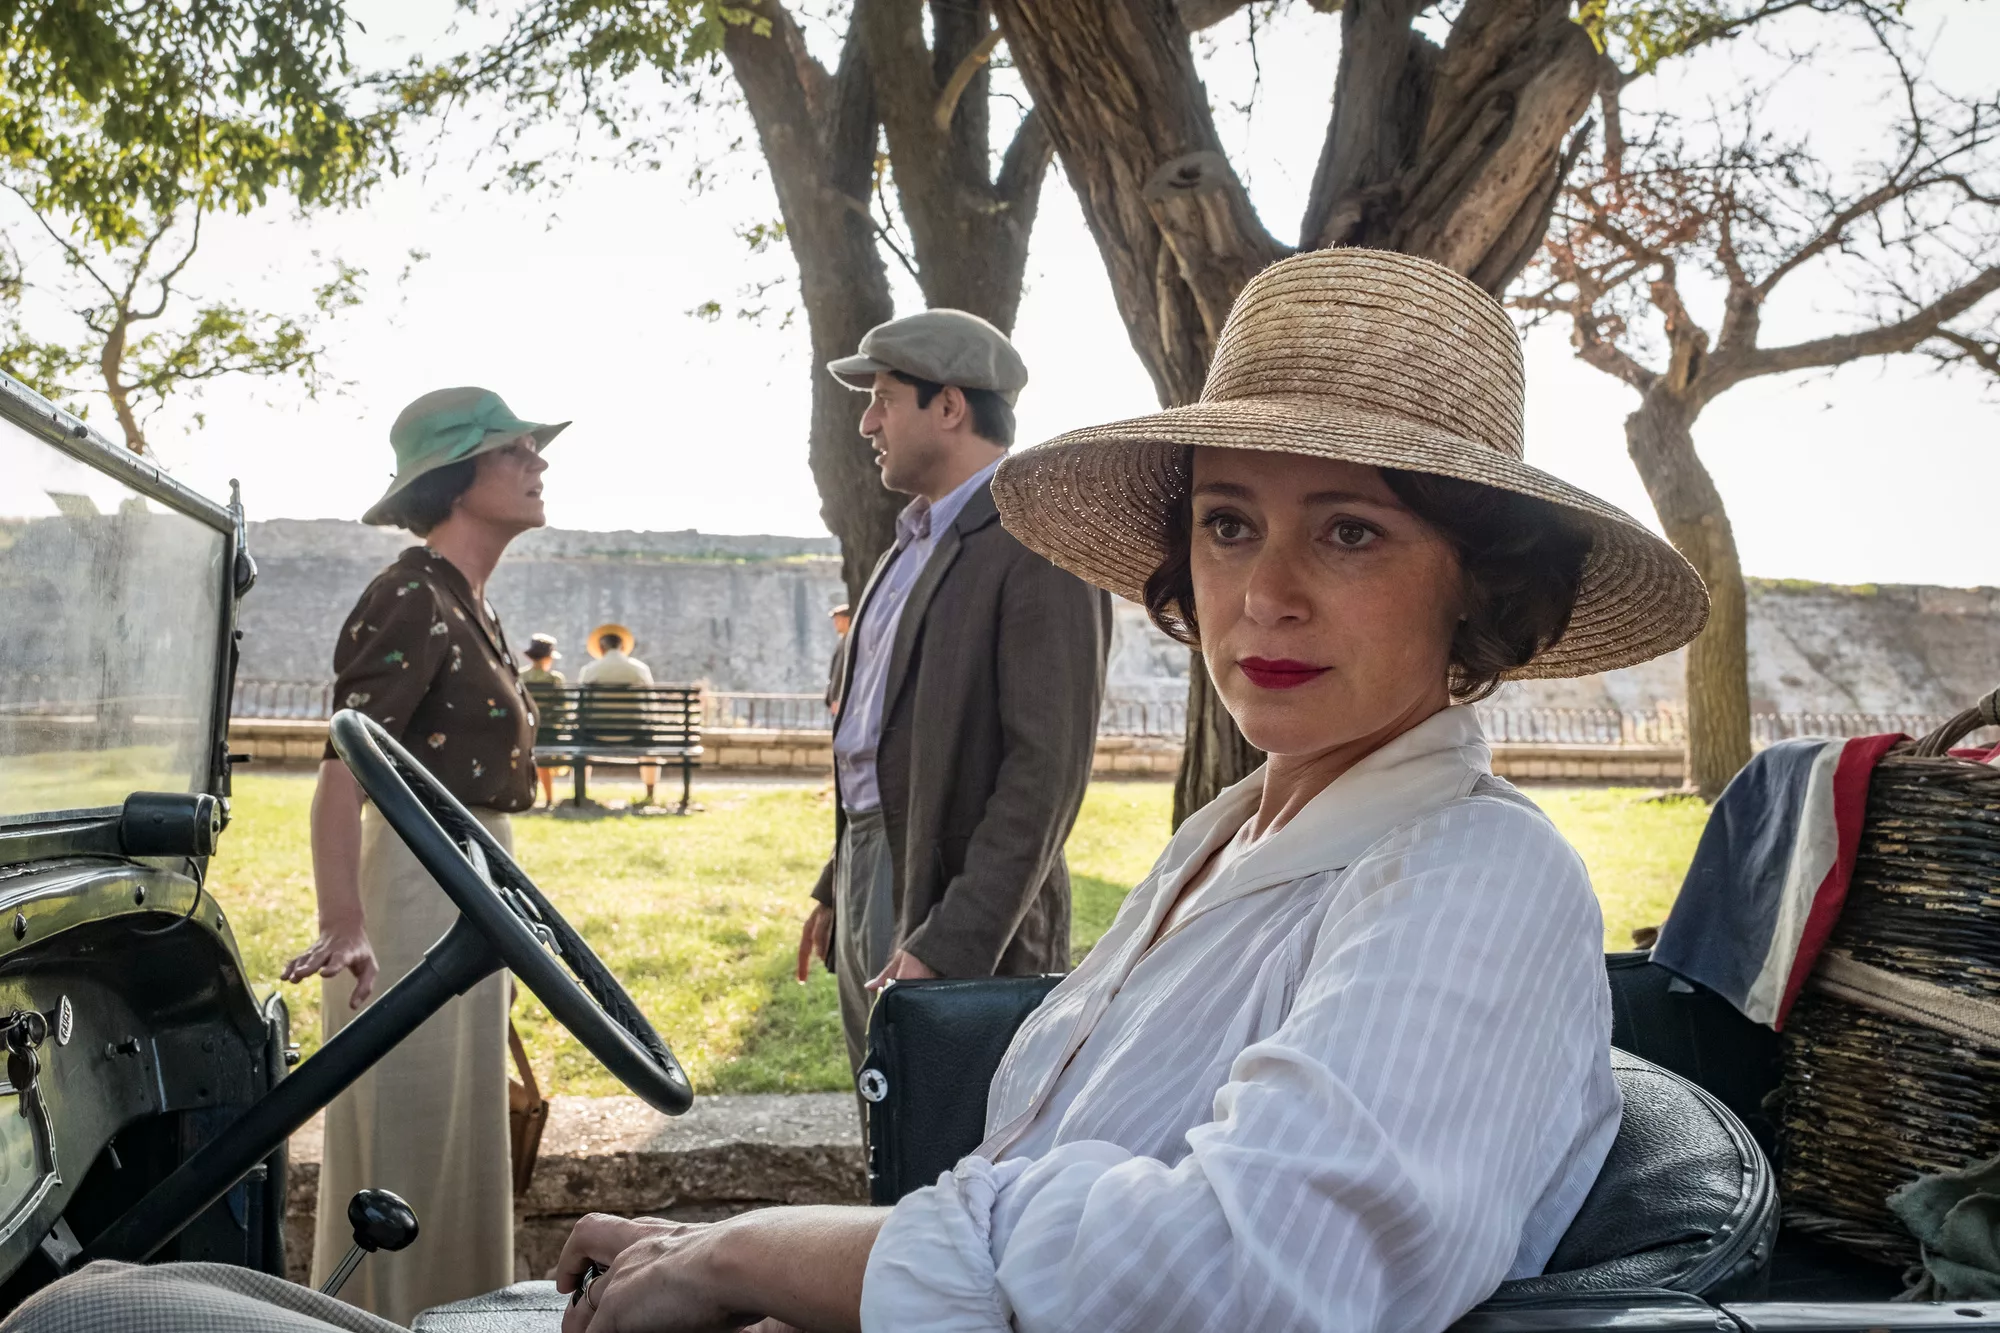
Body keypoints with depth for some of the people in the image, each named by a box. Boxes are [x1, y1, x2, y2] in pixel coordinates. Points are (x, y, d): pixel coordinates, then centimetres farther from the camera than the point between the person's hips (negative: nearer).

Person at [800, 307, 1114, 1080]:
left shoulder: (1039, 548, -14)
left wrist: (949, 944, -24)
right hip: (870, 873, 9)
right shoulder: (917, 542, 15)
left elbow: (1047, 768, -20)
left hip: (956, 907, -9)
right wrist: (837, 887, 18)